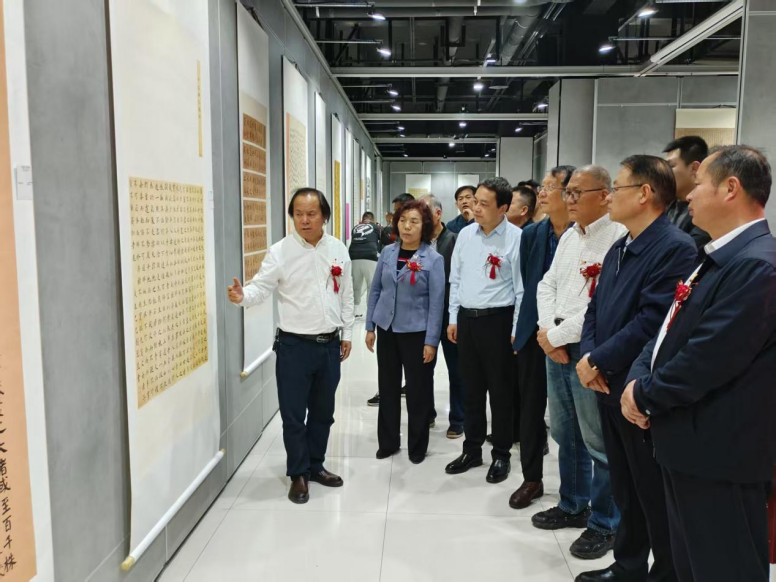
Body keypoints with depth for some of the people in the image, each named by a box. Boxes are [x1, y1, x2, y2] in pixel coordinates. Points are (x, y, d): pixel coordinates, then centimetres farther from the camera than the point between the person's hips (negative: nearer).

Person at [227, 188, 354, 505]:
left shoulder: (338, 249, 3)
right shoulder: (280, 251, -8)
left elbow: (346, 294, 10)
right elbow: (262, 287, -14)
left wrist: (347, 333, 10)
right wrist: (243, 295, -36)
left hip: (330, 344, 4)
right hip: (295, 345, -3)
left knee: (323, 411, 16)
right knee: (293, 414, 5)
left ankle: (315, 465, 35)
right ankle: (298, 474, 23)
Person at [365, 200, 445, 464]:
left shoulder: (434, 259, -9)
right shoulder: (387, 252, 2)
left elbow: (436, 302, -10)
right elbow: (375, 290, 8)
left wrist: (431, 341, -13)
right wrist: (370, 326, 6)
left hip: (416, 332, -3)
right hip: (387, 329, 4)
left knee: (418, 390, 7)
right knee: (387, 387, 13)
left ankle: (417, 446, 25)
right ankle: (387, 442, 29)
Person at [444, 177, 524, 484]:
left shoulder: (515, 238, -11)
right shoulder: (465, 234, 6)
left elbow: (521, 287, -10)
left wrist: (517, 329, -10)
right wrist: (453, 318, 10)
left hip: (497, 320, -5)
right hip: (466, 318, 5)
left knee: (500, 390, 6)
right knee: (471, 388, 15)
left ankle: (501, 455, 22)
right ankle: (472, 449, 29)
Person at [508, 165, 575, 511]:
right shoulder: (531, 234, 4)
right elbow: (528, 284, 8)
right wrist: (529, 328, 2)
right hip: (534, 333, 4)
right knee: (530, 407, 10)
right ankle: (531, 479, 26)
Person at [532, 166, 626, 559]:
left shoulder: (618, 238, -14)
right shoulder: (568, 237, 13)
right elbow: (547, 285, 14)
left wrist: (557, 335, -14)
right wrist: (547, 331, -3)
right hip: (555, 346, 8)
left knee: (598, 441, 4)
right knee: (564, 433, 18)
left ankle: (604, 523, 22)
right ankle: (573, 505, 37)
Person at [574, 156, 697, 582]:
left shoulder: (676, 248, -18)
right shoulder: (618, 249, 12)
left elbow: (651, 323, -24)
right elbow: (595, 309, 12)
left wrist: (597, 361, -16)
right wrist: (589, 357, -5)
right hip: (609, 388, 9)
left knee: (656, 498, 8)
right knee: (624, 491, 21)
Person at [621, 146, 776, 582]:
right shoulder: (720, 258, 13)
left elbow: (708, 359, -26)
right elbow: (669, 331, 12)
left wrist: (645, 397, -11)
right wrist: (637, 380, -4)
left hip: (719, 454, -9)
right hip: (691, 446, 10)